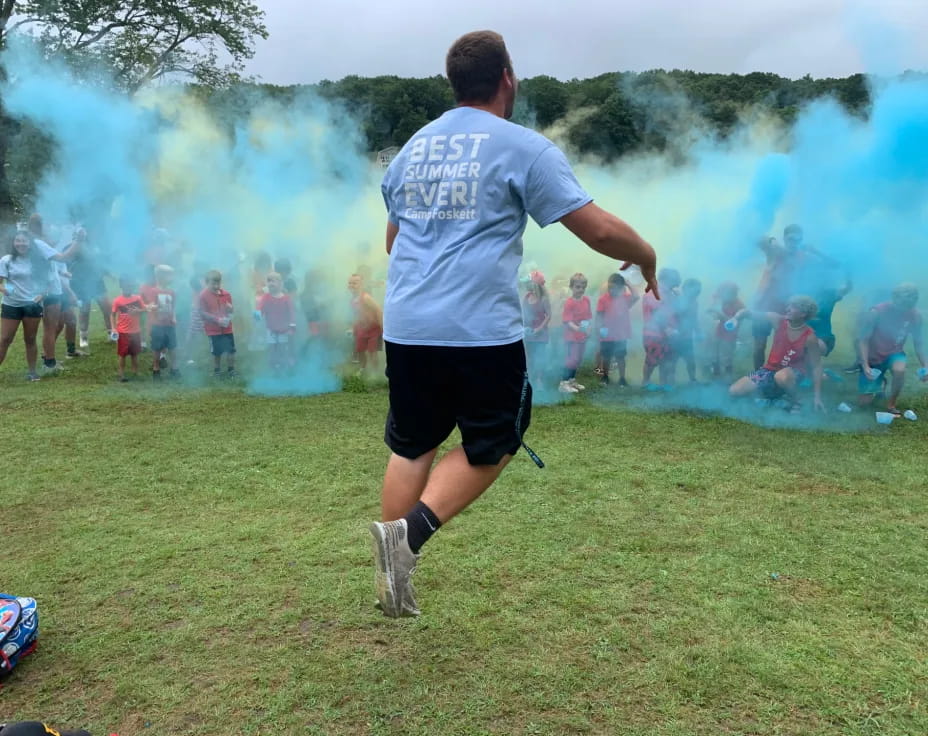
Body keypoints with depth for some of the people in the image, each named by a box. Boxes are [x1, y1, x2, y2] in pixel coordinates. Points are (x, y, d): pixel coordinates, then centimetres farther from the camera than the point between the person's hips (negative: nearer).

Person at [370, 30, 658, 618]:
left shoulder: (412, 147, 15)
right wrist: (648, 257, 15)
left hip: (404, 328, 6)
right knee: (491, 449, 15)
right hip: (483, 332, -5)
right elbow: (599, 230, -5)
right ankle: (408, 531, -2)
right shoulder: (523, 148, -3)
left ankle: (395, 575, 23)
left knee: (412, 447, 19)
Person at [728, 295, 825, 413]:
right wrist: (735, 319, -31)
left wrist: (818, 397, -15)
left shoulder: (809, 337, -17)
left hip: (793, 374, -4)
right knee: (733, 392, -9)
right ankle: (774, 393, 13)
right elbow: (748, 312, -8)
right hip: (770, 370, 4)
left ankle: (795, 402, -10)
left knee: (782, 377, -44)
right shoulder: (778, 320, -11)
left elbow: (816, 366, -12)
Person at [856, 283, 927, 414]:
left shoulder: (915, 315, -14)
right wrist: (865, 366, -33)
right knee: (864, 402, -2)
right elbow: (863, 340, -23)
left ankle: (891, 404, -12)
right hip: (873, 357, -1)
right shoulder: (876, 312, -26)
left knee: (899, 370, -38)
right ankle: (878, 381, 32)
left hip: (894, 353, 2)